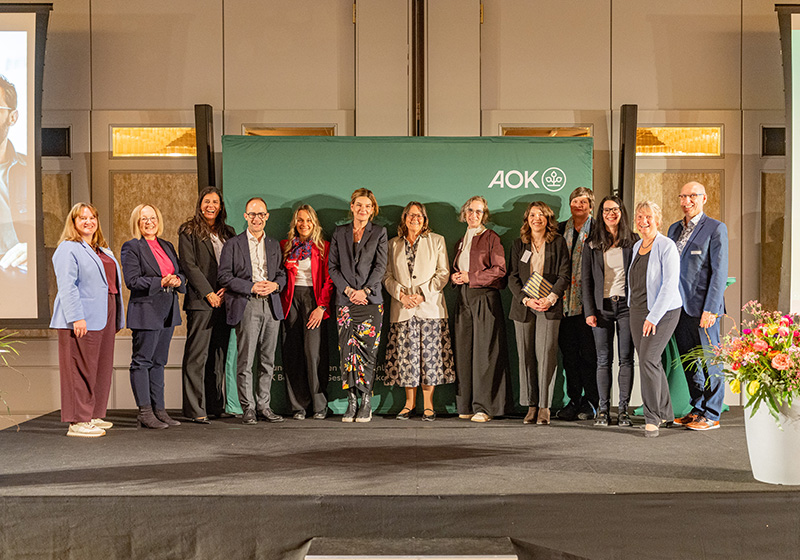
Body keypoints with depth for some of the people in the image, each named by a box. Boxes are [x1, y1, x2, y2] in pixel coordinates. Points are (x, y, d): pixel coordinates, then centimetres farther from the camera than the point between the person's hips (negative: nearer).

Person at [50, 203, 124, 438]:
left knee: (102, 368, 11)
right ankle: (77, 422, -2)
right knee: (81, 370, -6)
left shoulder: (102, 250, 21)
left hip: (104, 319, 9)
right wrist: (77, 317, -23)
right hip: (82, 321, -9)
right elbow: (67, 287, -14)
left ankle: (94, 416, 20)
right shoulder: (68, 249, -6)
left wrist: (116, 319, 19)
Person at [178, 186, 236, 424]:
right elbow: (188, 264, -5)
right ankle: (195, 409, -4)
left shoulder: (228, 233, 17)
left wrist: (227, 290, -3)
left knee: (219, 355, 8)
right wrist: (208, 293, -11)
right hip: (200, 300, -5)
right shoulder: (188, 231, 3)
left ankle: (216, 406, 15)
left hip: (223, 300, 5)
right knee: (197, 355, -6)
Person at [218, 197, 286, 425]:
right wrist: (252, 287, -13)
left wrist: (275, 284, -4)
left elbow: (282, 274, 19)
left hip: (271, 306, 4)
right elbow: (224, 276, -3)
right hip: (246, 306, -4)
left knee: (268, 359, 5)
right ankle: (248, 408, 3)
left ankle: (263, 404, 13)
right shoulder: (233, 244, 4)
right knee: (245, 360, -4)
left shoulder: (274, 245, 18)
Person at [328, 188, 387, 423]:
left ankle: (366, 403, 3)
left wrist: (365, 290, -10)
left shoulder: (379, 233, 8)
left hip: (370, 299, -2)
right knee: (347, 350, -2)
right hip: (345, 299, 2)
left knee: (367, 350, -4)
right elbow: (332, 266, 7)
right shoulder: (339, 233, 13)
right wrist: (348, 290, -6)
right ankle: (352, 402, 4)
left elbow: (380, 266, 1)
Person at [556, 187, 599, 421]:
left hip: (587, 302, -5)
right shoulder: (560, 230, 13)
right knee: (568, 352, 8)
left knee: (589, 352, 0)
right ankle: (574, 400, 17)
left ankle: (590, 401, 9)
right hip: (565, 301, 5)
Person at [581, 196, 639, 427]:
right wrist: (589, 311, -3)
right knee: (604, 360, 2)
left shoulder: (633, 241, 6)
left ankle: (623, 409, 6)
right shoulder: (592, 244, 7)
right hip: (602, 306, 0)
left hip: (626, 304, 0)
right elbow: (586, 279, 5)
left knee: (626, 358, 1)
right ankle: (603, 409, 7)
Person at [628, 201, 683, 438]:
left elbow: (670, 284, -16)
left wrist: (654, 316, -19)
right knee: (650, 362, 10)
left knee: (648, 360, -15)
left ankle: (652, 418, -6)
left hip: (662, 311, -7)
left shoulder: (666, 246, -11)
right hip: (637, 311, 7)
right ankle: (665, 414, 22)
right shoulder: (637, 246, 12)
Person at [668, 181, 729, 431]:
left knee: (709, 361, 0)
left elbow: (719, 272, -10)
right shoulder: (674, 229, 14)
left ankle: (711, 415, 8)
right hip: (679, 307, 7)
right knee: (689, 362, 12)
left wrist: (710, 309, -16)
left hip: (702, 307, -6)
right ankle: (697, 409, 24)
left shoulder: (716, 229, -5)